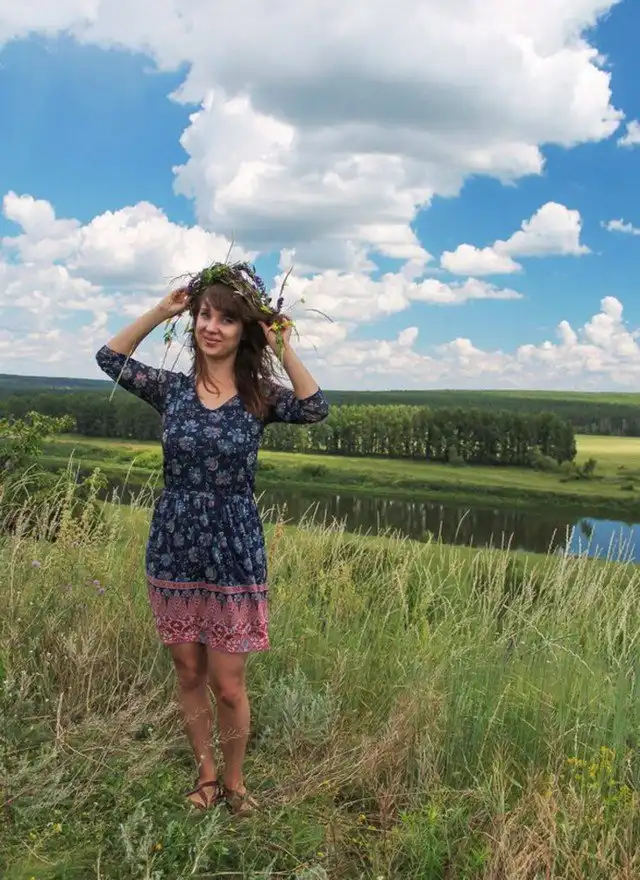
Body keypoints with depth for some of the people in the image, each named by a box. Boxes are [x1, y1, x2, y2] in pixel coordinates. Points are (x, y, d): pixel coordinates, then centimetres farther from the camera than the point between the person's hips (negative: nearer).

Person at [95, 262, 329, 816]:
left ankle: (234, 783, 31)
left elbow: (315, 409, -19)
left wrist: (283, 347, -19)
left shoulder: (259, 396, -4)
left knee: (228, 685, 6)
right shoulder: (172, 389, 2)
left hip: (234, 554, -2)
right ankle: (205, 776, 37)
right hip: (174, 549, 2)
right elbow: (110, 357, 4)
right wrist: (161, 312, -2)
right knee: (189, 676, 15)